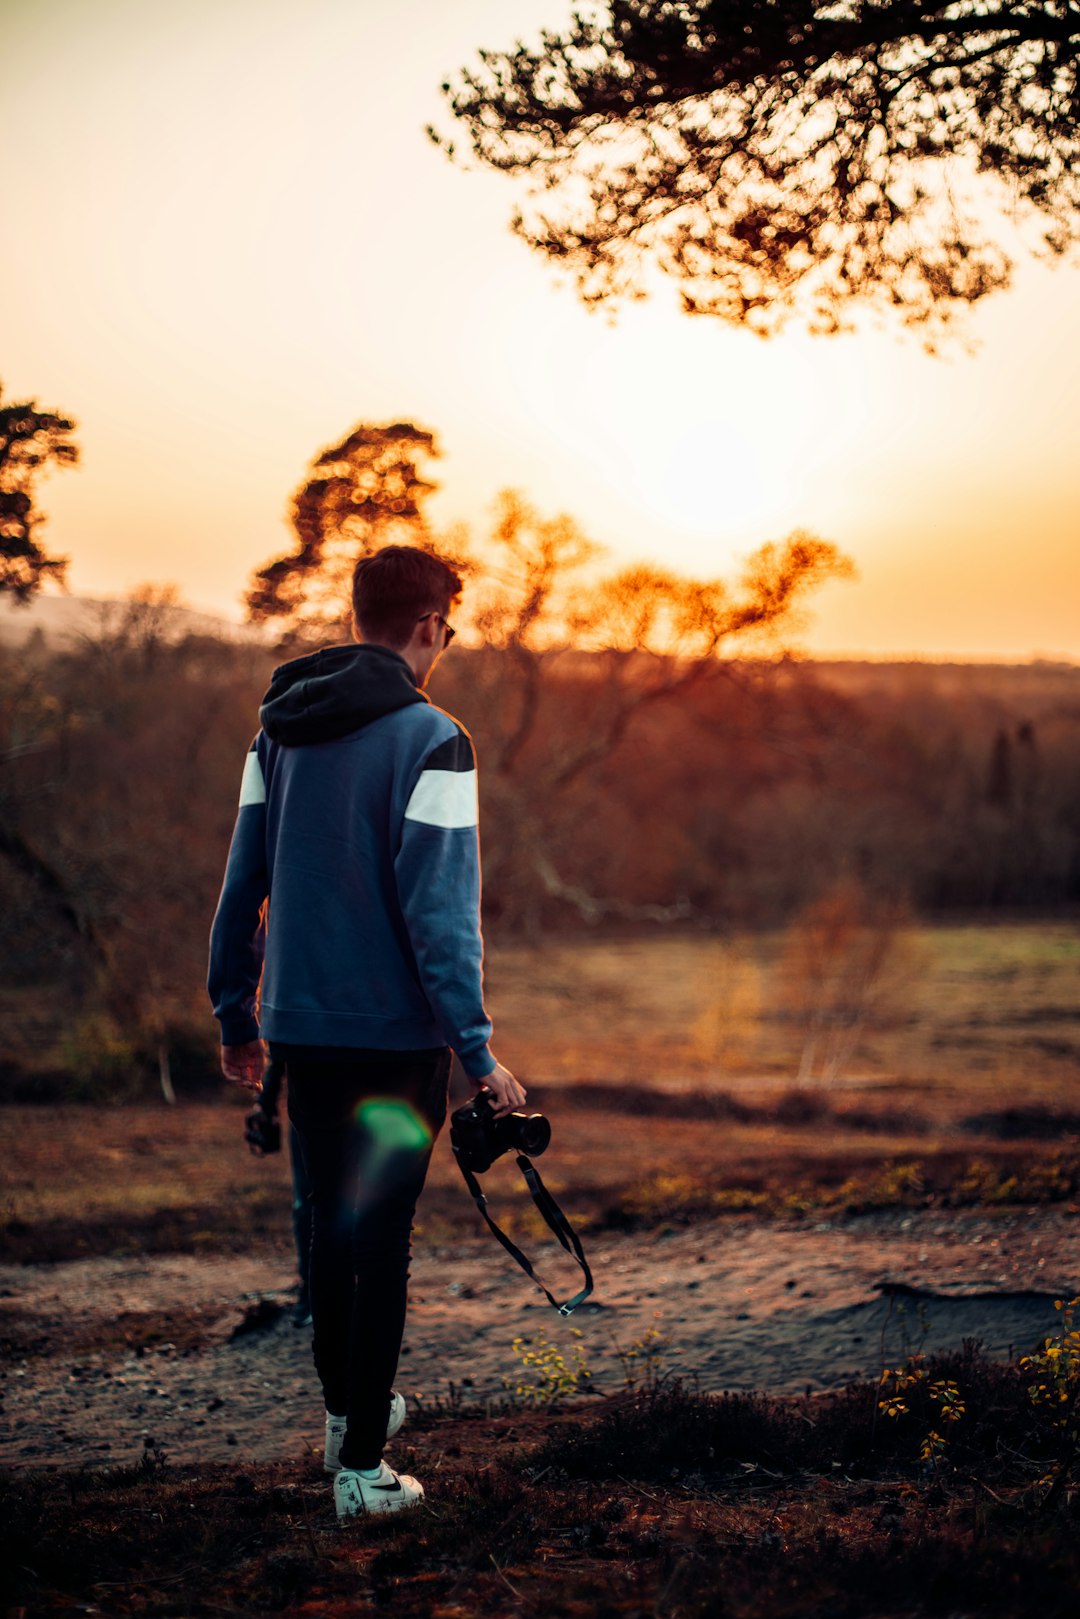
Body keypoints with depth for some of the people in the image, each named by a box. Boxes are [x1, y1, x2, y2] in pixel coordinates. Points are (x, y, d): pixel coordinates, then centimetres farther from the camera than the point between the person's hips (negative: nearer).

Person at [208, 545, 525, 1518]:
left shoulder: (280, 729, 7)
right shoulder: (429, 741, -13)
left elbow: (244, 882, 9)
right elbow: (440, 908, -18)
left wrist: (234, 1014, 17)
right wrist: (476, 1048, -16)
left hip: (298, 1028, 6)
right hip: (394, 1035, -6)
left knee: (330, 1220, 20)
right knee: (380, 1237, 2)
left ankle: (345, 1409, 34)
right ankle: (362, 1467, 5)